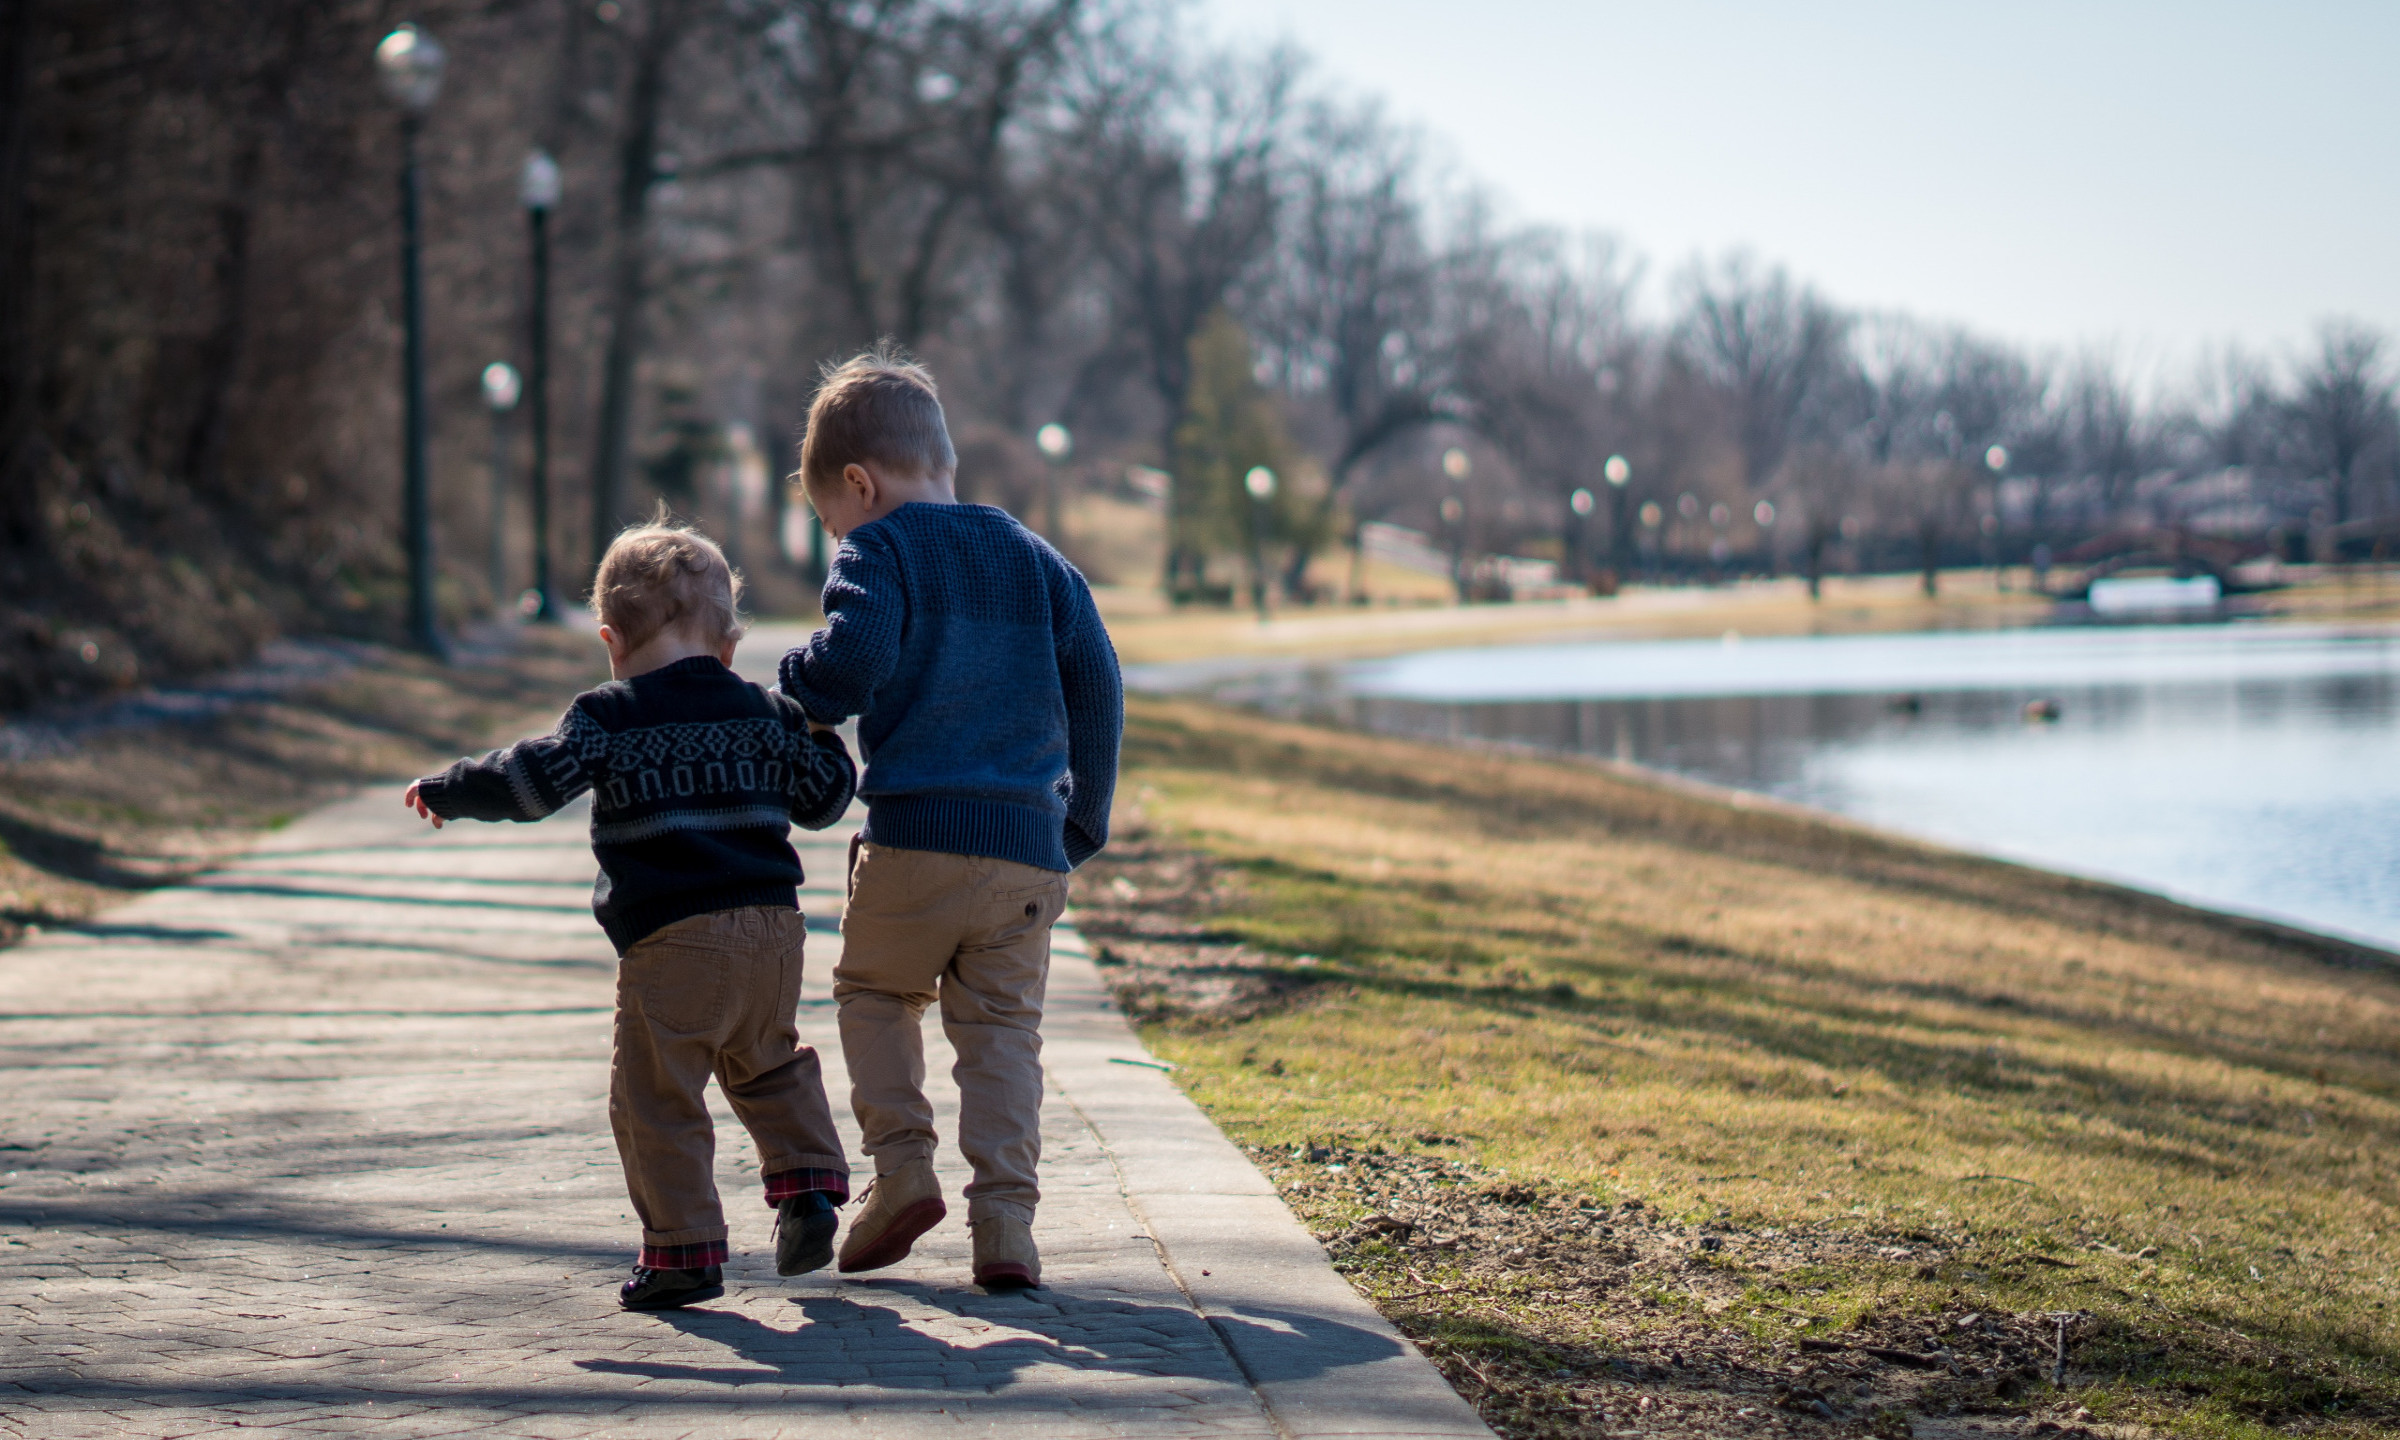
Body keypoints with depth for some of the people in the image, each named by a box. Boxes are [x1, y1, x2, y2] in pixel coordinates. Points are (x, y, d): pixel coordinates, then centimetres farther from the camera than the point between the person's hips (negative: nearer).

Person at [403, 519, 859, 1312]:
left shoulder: (608, 717, -2)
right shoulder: (766, 714, 12)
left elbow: (535, 780, -11)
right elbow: (823, 798, 19)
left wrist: (446, 790, 3)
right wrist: (821, 732, 37)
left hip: (671, 942, -6)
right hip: (772, 927, 6)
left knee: (655, 1099, 0)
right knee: (769, 1066, 28)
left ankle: (685, 1249, -1)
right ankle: (808, 1181, 15)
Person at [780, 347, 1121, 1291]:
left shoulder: (879, 551, 0)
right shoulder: (1036, 561, 16)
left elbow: (856, 656, -19)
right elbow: (1098, 691, 12)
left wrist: (796, 702, 2)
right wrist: (1084, 823, 19)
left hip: (915, 837, -4)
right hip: (1031, 846, 4)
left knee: (873, 988, 19)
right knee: (1003, 1027, 9)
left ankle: (901, 1165, 3)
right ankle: (1004, 1218, -3)